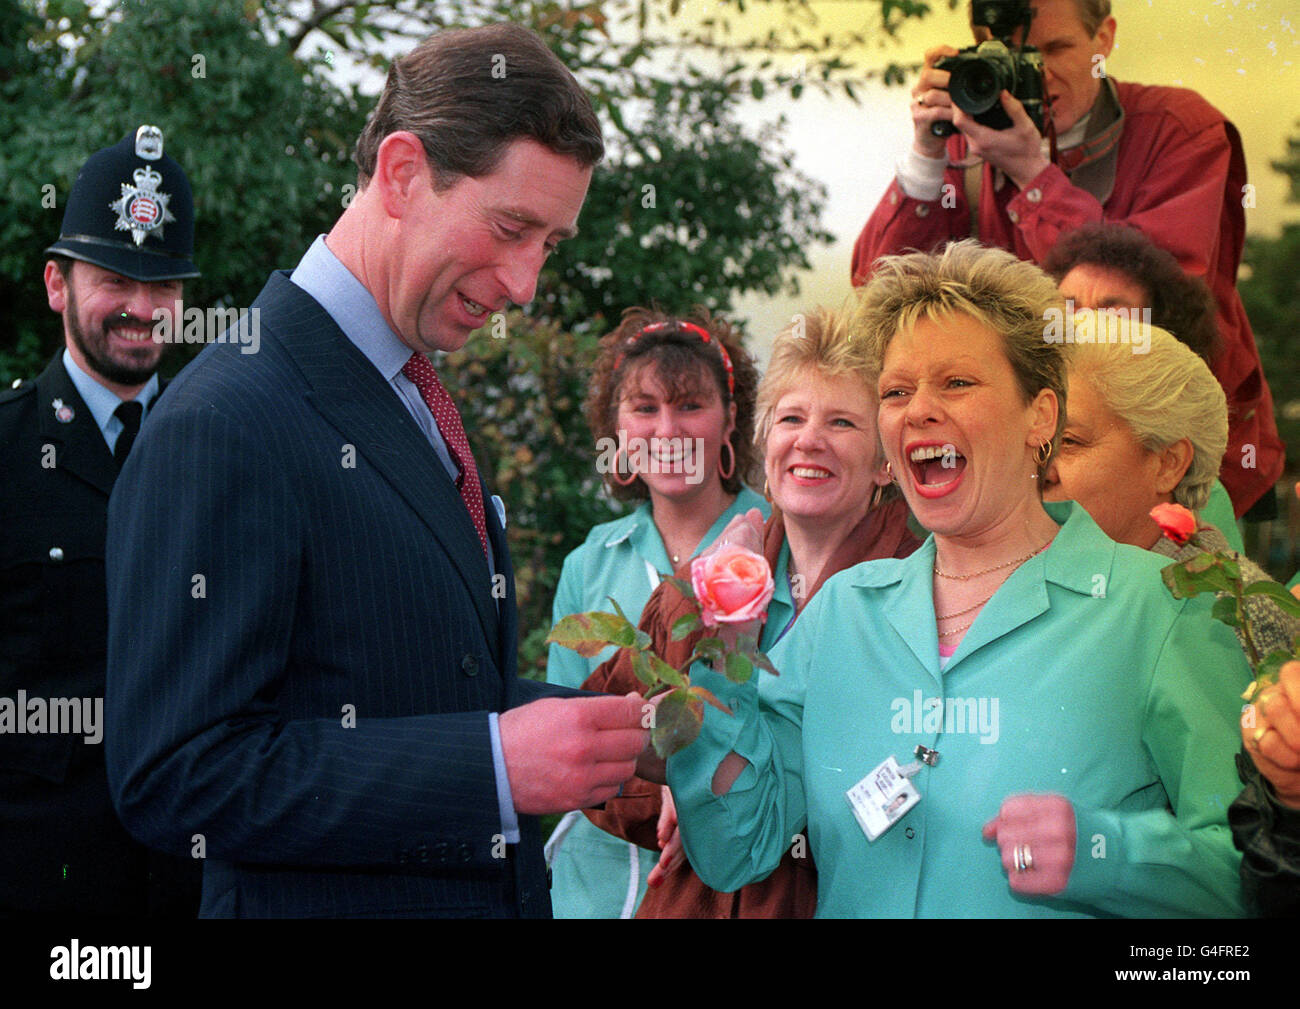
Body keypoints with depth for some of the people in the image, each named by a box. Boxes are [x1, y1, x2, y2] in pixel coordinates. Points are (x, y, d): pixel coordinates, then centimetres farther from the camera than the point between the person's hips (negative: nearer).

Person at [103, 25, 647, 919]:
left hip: (497, 891, 8)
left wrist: (591, 731, -3)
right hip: (325, 902, -8)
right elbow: (174, 777, -24)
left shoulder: (415, 404, 9)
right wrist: (494, 764, -27)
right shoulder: (222, 425, -20)